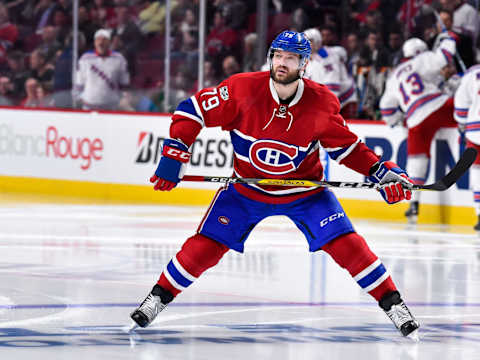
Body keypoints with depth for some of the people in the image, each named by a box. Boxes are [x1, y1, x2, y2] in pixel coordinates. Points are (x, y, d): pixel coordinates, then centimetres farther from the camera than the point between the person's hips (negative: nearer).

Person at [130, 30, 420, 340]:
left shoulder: (321, 103, -16)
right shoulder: (244, 89, -21)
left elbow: (345, 145, -1)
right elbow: (192, 111, -12)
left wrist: (381, 172, -13)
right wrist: (174, 156, -18)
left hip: (305, 190, 0)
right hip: (246, 189, 0)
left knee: (347, 245, -13)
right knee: (205, 246, -9)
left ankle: (393, 304, 0)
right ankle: (158, 298, 12)